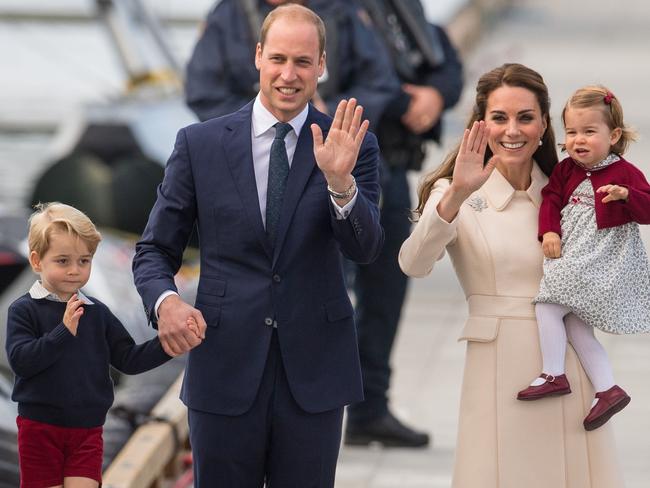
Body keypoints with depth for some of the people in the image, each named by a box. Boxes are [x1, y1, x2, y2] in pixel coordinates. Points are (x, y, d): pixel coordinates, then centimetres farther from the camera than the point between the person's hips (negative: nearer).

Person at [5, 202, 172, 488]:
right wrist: (64, 331, -26)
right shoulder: (24, 311, -6)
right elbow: (20, 360, -19)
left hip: (87, 429, 3)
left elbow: (129, 360, 7)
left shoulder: (97, 312, 6)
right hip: (40, 428, -3)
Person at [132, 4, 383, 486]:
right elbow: (155, 251, 5)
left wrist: (341, 181, -29)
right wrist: (164, 301, -16)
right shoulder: (200, 143, 1)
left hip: (314, 369, 0)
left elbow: (364, 248, -11)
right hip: (224, 367, 0)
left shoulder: (351, 145, 1)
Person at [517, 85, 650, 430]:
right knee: (575, 328, 7)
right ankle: (608, 390, 10)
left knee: (548, 305, -17)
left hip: (600, 262, -8)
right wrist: (549, 231, -6)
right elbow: (552, 198, 10)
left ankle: (553, 375, -10)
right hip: (571, 259, 8)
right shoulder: (566, 170, 10)